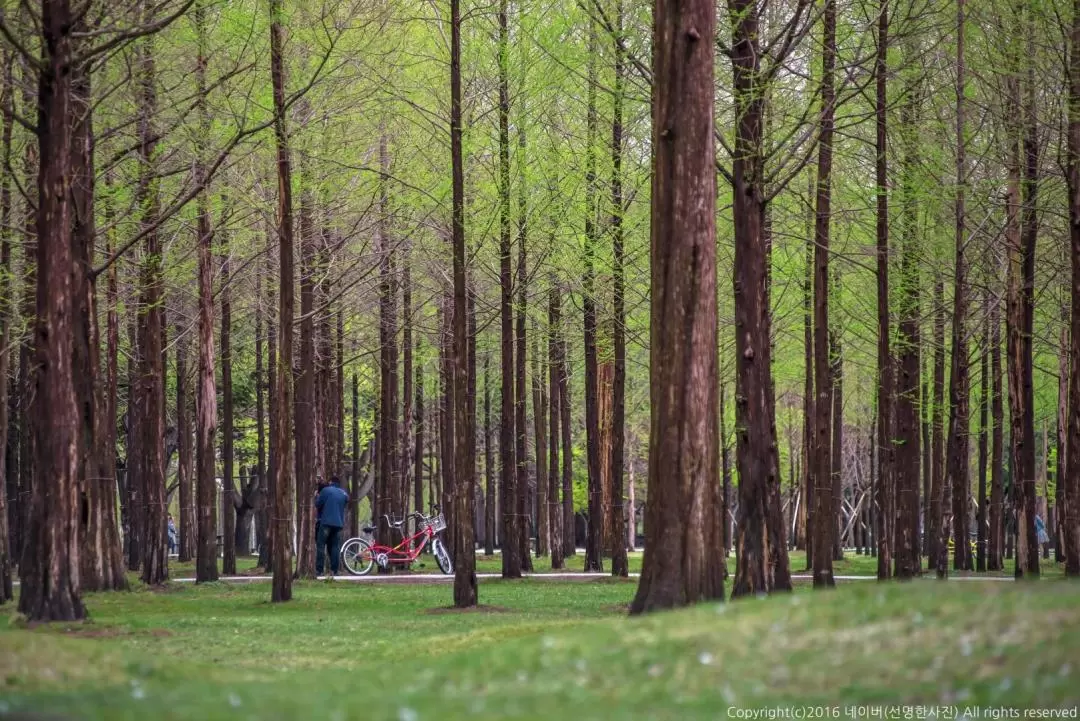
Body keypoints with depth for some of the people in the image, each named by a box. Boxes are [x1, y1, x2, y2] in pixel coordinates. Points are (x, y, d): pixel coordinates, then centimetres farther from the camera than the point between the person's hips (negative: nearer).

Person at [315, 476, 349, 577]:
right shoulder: (344, 494, 13)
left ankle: (319, 570, -10)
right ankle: (334, 570, 1)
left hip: (326, 522, -5)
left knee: (321, 546, -3)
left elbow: (317, 504, -3)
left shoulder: (326, 490, -3)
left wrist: (317, 497, 16)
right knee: (335, 547, 6)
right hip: (339, 523, 5)